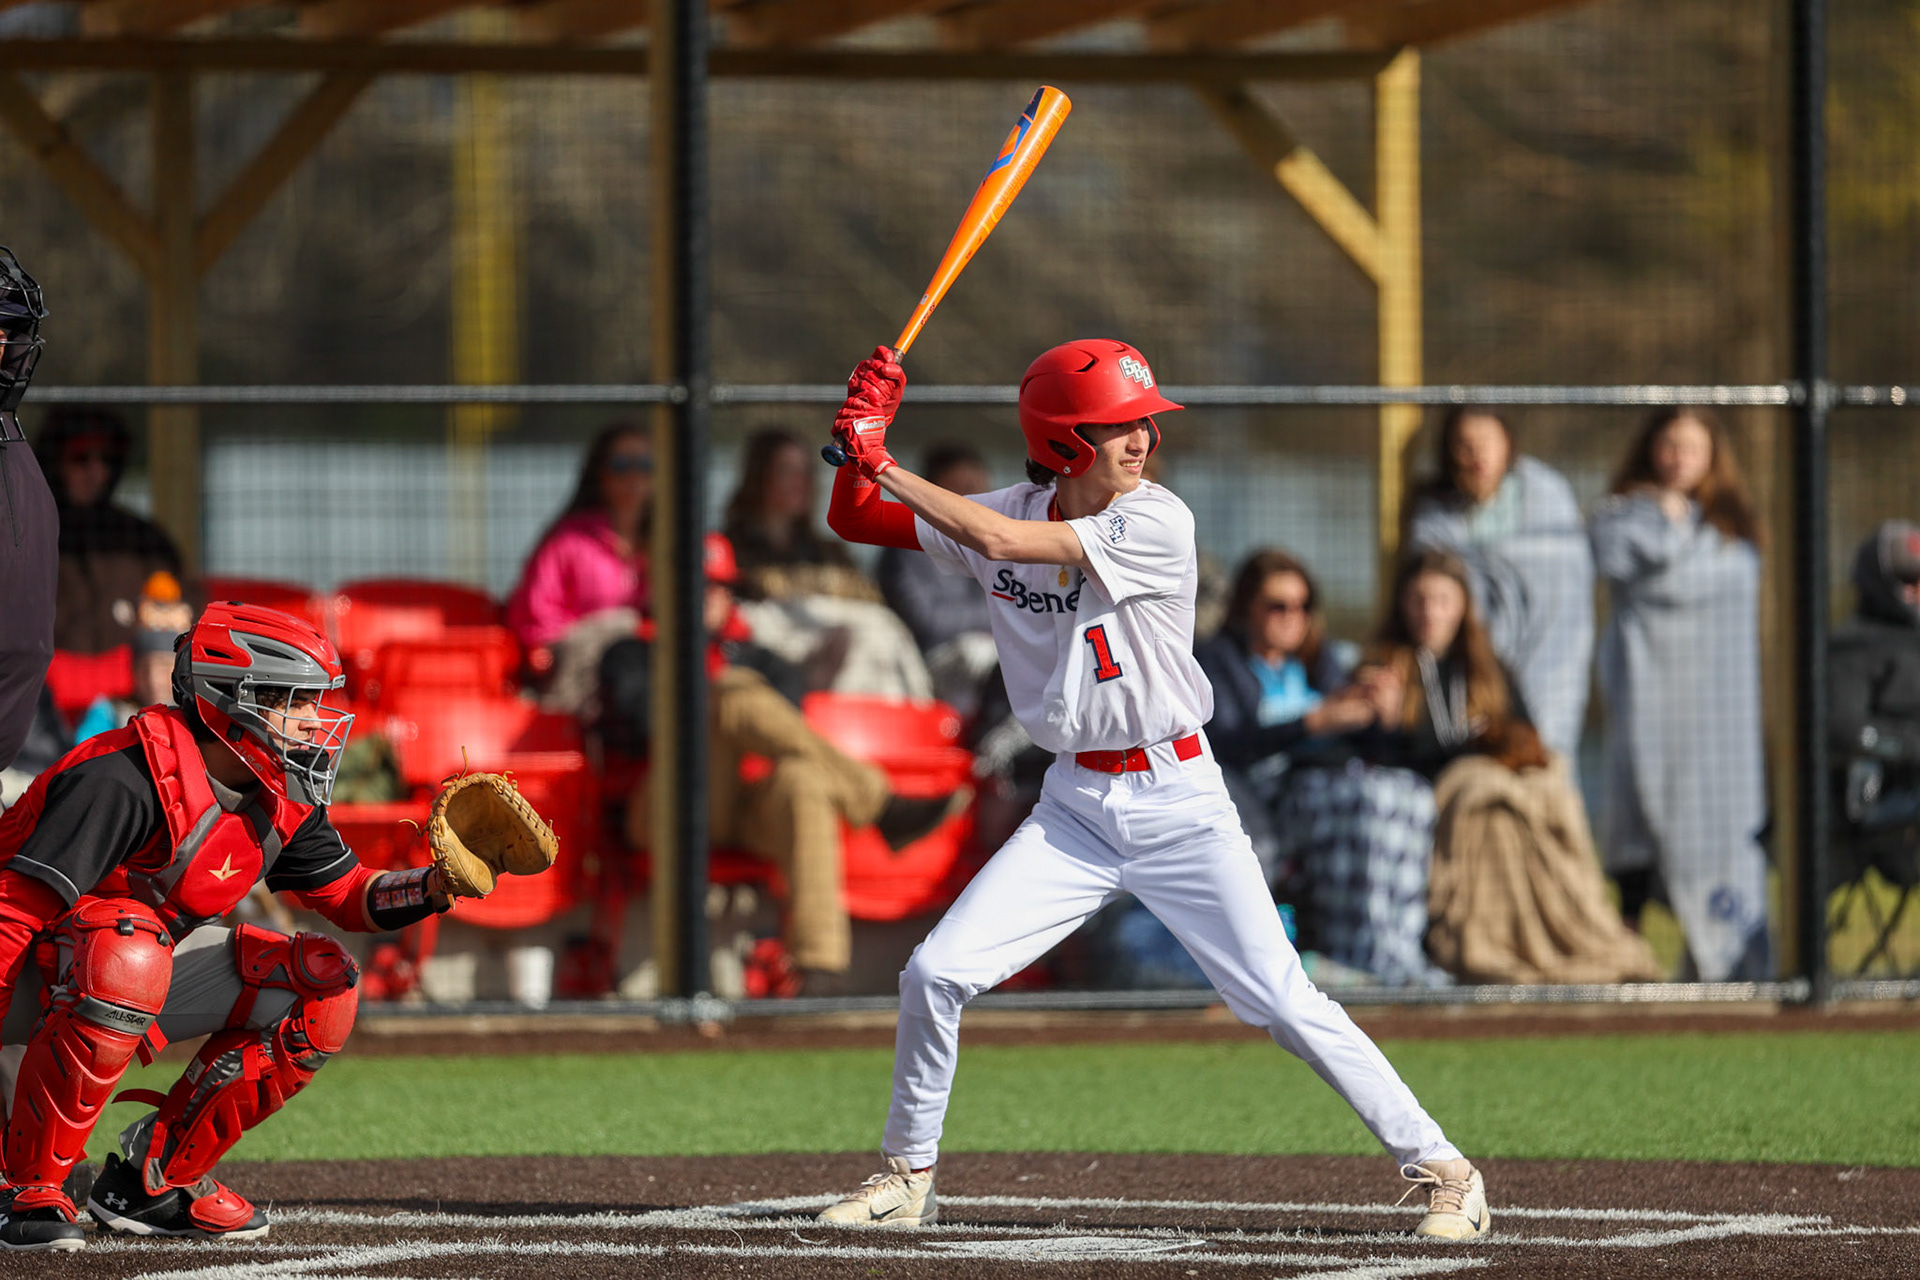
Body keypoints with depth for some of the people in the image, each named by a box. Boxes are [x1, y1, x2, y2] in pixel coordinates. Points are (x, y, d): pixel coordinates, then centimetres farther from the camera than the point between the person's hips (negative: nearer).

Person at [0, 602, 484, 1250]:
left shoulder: (280, 801, -1)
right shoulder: (127, 781, -28)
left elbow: (350, 895, 11)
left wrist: (436, 886, -10)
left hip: (143, 974, 8)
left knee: (324, 986, -3)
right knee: (130, 955, -41)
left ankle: (157, 1178, 3)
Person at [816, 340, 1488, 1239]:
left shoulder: (1156, 524, -16)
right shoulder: (1006, 514, 0)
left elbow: (999, 539, -25)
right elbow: (854, 522, 6)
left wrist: (884, 463, -18)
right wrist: (865, 442, -13)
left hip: (1178, 802, -4)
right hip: (1075, 809, 4)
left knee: (1284, 1004, -9)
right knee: (934, 974, -5)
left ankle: (1438, 1166, 1)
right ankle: (908, 1176, 14)